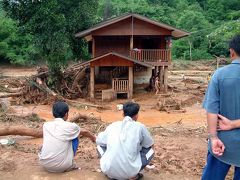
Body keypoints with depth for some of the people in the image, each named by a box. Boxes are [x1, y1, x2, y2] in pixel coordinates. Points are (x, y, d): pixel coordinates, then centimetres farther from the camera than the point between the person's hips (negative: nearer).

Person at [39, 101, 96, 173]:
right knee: (74, 138, 15)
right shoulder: (70, 126, -2)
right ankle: (71, 165, 19)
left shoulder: (46, 125, 7)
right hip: (61, 166, -3)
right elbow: (84, 132, 20)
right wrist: (93, 138, 43)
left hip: (44, 164, 4)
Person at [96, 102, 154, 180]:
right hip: (129, 172, -2)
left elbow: (98, 141, 24)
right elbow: (150, 145, 17)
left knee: (100, 145, 28)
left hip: (108, 170, 3)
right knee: (150, 150, 19)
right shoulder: (140, 127, 1)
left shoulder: (112, 126, 8)